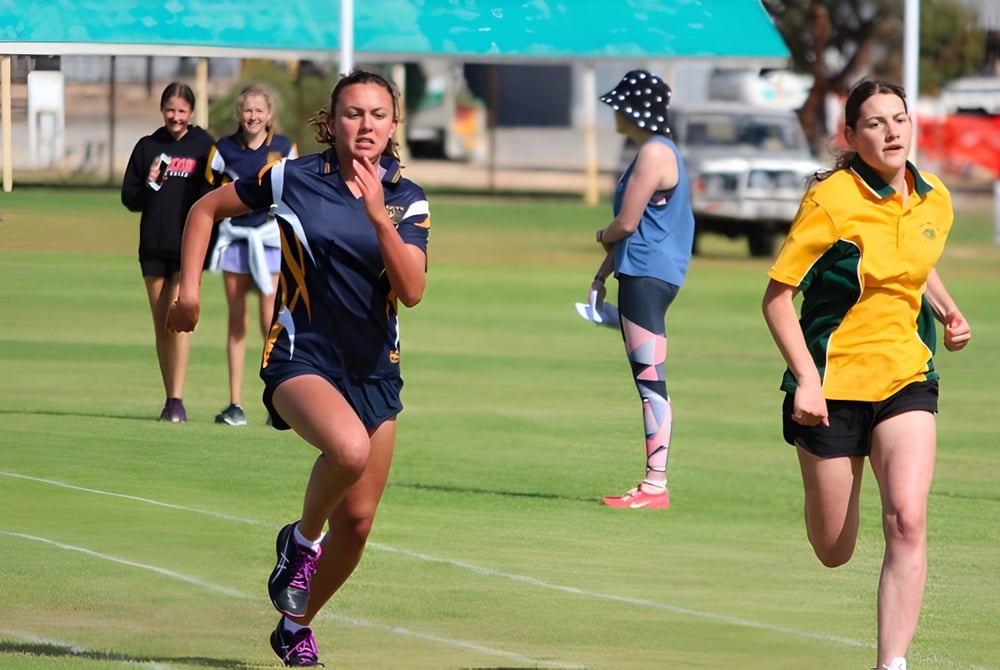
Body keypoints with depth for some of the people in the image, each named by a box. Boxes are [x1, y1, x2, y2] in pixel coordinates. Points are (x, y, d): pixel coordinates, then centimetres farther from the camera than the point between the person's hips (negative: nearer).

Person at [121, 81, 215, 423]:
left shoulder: (204, 146, 3)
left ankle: (177, 399, -15)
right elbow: (129, 197, 9)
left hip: (189, 245, -3)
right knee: (161, 325, 6)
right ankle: (170, 399, 13)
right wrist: (150, 185, -10)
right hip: (153, 246, 3)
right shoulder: (147, 147, 9)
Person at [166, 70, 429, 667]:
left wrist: (380, 217, -25)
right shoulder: (292, 179, -6)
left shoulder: (408, 201, -1)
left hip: (374, 370, 4)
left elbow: (412, 291, -14)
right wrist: (189, 288, 2)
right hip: (301, 357, -4)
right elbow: (207, 209, 8)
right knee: (349, 446, -35)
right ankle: (301, 540, -5)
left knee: (357, 520, 5)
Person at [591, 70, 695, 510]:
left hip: (648, 276, -11)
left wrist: (603, 237, 6)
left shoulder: (654, 154, -13)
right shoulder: (651, 151, 19)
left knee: (650, 379, -12)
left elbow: (626, 223, -15)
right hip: (641, 275, 11)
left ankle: (656, 485, -14)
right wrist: (602, 275, 22)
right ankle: (653, 484, 13)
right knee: (646, 381, 11)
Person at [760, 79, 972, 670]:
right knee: (833, 553, 7)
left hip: (906, 377, 3)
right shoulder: (831, 200, -14)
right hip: (832, 381, -3)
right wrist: (806, 379, -22)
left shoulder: (935, 201, 3)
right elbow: (777, 296, -12)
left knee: (907, 520, -19)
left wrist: (948, 311, 7)